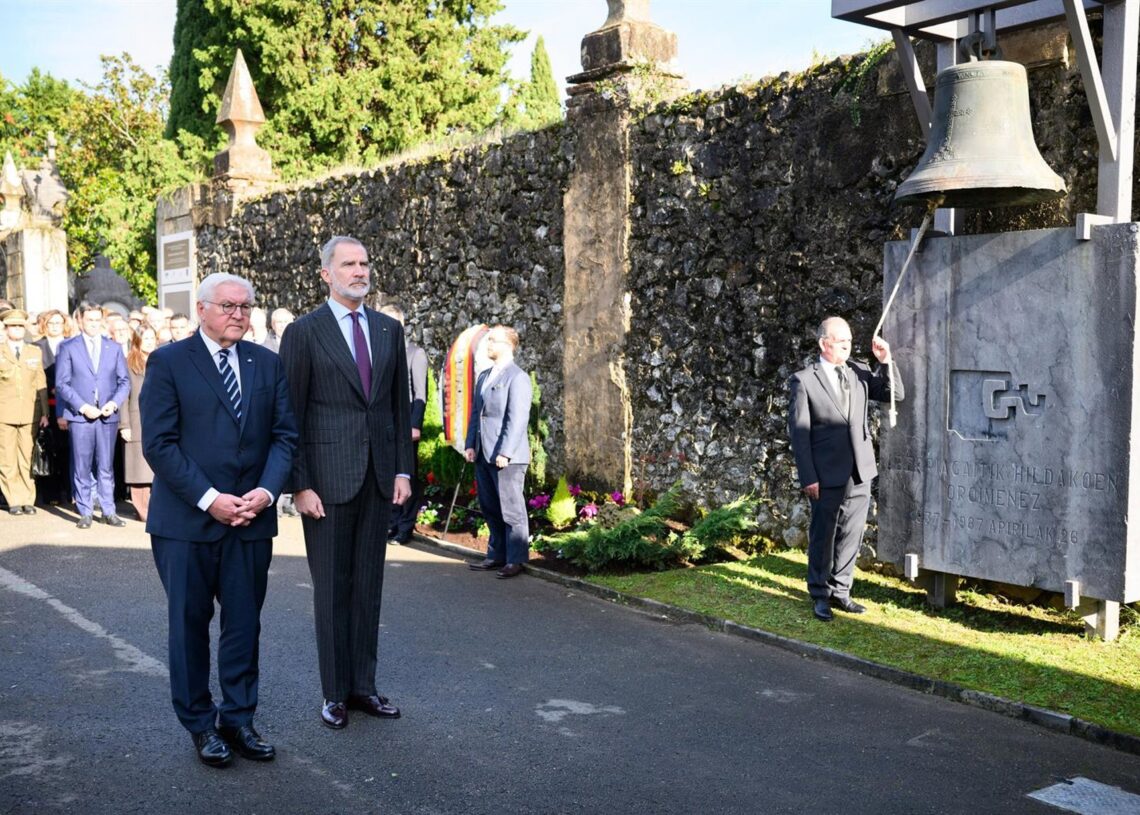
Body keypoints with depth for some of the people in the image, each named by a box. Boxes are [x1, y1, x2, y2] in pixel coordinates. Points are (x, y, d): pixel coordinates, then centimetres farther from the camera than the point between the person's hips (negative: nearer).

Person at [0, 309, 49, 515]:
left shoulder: (35, 352, 13)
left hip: (30, 414, 2)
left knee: (27, 459, 2)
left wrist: (44, 412, 6)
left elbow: (41, 384, 11)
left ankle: (28, 500, 8)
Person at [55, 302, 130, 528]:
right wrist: (83, 406, -11)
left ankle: (109, 512, 9)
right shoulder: (68, 347, 4)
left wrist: (114, 403, -9)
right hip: (79, 416, -2)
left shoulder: (114, 347, 12)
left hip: (108, 416, 2)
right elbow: (62, 383, 0)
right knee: (82, 467, 2)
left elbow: (124, 381, 9)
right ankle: (85, 512, 9)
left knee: (106, 466, 4)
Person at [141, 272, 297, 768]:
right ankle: (200, 724, 22)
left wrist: (266, 491, -11)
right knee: (189, 625, 8)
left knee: (244, 624, 9)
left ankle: (238, 719, 21)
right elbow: (158, 443, -10)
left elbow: (283, 435, 5)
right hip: (186, 521, -3)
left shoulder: (267, 364, 9)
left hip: (252, 519, 3)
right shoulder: (168, 362, -3)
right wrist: (209, 499, -16)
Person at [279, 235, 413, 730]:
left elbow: (400, 405, 11)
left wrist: (403, 470, 5)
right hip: (328, 478, -4)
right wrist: (299, 485, -10)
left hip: (379, 476, 4)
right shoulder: (304, 332, -4)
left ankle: (363, 686, 21)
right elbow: (291, 416, -5)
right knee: (331, 587, 5)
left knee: (368, 584, 11)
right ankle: (335, 693, 17)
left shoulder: (389, 330, 9)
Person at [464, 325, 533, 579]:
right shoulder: (484, 376, 17)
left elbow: (517, 418, -15)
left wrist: (505, 452, -19)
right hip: (483, 455, 8)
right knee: (490, 508, 13)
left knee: (511, 509, -1)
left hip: (506, 456, -8)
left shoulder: (517, 377, -9)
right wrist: (470, 445, 9)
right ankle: (497, 554, 24)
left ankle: (516, 559, 7)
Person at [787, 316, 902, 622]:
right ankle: (820, 596, 20)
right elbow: (798, 432, -8)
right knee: (823, 537, 6)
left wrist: (885, 362, -7)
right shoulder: (803, 380, -6)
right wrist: (808, 478, -12)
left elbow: (895, 394, 8)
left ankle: (840, 591, 27)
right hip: (827, 475, -5)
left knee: (851, 536, 12)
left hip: (860, 472, 5)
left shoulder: (859, 372, 7)